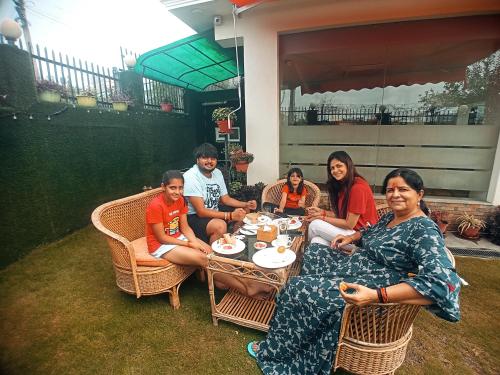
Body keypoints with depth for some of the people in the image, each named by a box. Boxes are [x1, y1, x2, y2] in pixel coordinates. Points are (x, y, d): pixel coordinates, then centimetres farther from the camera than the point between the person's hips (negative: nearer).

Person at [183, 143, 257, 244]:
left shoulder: (217, 173, 5)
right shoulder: (191, 176, -20)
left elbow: (225, 199, 12)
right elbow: (201, 211, -24)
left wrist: (246, 204, -4)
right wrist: (230, 215, -30)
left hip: (214, 215, 9)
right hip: (194, 217, -8)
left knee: (242, 216, 3)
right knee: (220, 226, -33)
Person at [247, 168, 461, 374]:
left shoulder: (425, 231, -20)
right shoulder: (391, 216, 7)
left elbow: (441, 281, -33)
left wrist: (377, 296, -40)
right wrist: (351, 238, 6)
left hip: (368, 290, -10)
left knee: (299, 288, -15)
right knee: (315, 252, 15)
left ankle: (275, 351, 9)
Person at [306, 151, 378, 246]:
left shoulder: (358, 187, -19)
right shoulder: (343, 185, 8)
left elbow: (349, 224, -17)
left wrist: (322, 217, -11)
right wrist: (322, 212, -4)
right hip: (349, 230, 7)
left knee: (315, 225, -16)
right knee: (317, 241, -18)